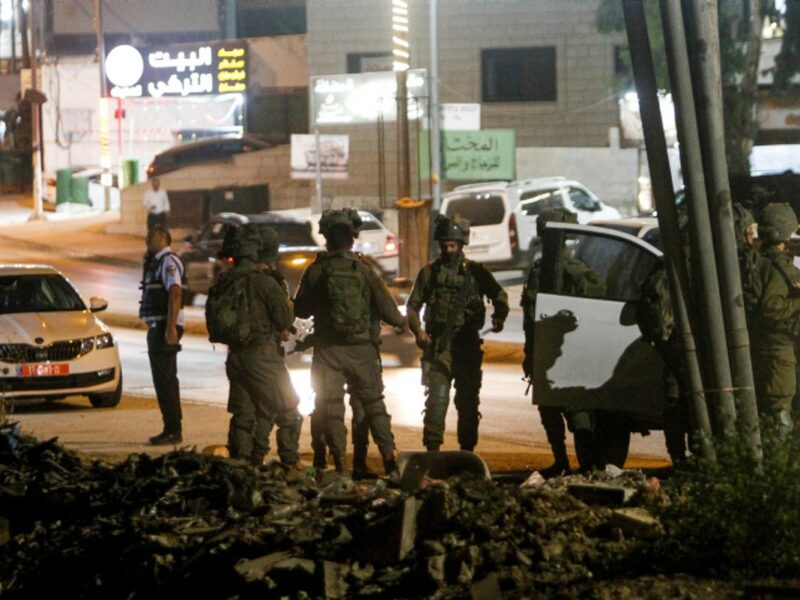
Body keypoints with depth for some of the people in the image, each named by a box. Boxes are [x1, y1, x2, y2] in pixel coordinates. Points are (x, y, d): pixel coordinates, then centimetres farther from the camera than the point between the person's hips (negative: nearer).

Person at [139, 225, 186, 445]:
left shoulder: (169, 262, -13)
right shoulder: (156, 263, 19)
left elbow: (175, 294, -24)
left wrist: (171, 327, -29)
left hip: (165, 328, -11)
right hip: (157, 327, 11)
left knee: (165, 379, -11)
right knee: (163, 379, 14)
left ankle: (173, 430, -11)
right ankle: (171, 429, 19)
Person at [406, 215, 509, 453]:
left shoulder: (475, 272, 5)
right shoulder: (429, 273, 7)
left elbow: (499, 296, 8)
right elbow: (412, 306, 12)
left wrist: (499, 317, -13)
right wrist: (418, 331, -5)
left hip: (467, 346, 1)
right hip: (437, 346, -1)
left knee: (468, 401, 6)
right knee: (437, 398, -10)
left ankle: (467, 450, 15)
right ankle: (432, 448, -8)